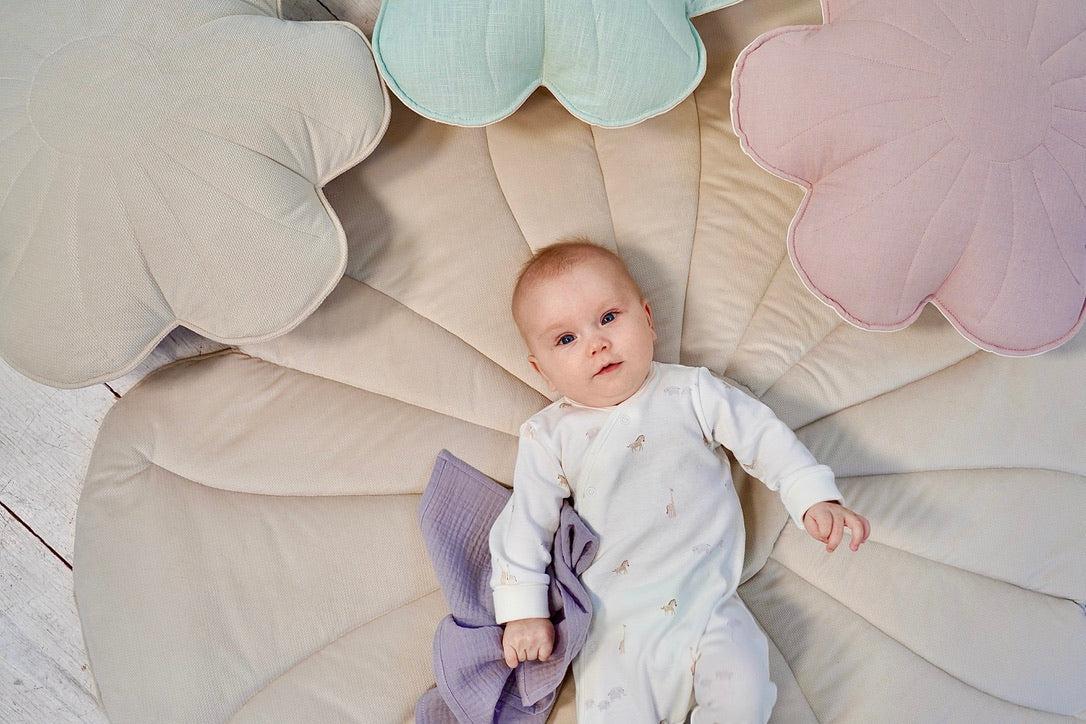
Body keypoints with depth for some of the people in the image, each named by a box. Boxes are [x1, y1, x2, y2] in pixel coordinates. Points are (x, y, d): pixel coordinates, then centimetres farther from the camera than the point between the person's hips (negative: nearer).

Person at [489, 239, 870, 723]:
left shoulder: (690, 393, 1)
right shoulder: (548, 436, 0)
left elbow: (762, 435, 2)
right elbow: (524, 523, 4)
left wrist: (814, 499, -10)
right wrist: (522, 611, 0)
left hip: (710, 610, 0)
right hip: (615, 630, 0)